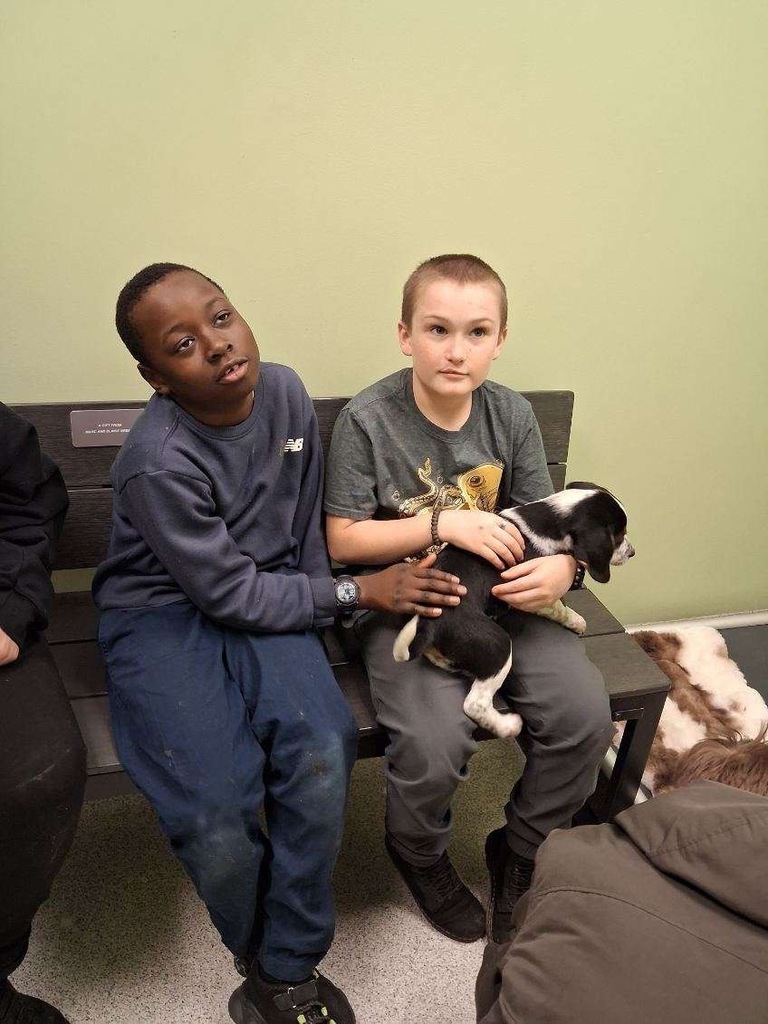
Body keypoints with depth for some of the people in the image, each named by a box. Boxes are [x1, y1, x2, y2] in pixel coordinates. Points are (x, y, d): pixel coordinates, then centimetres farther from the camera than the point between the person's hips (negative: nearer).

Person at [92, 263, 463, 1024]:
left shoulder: (284, 392, -6)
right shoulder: (159, 461, -23)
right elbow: (231, 593, -17)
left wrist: (317, 599, 4)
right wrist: (357, 593, -12)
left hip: (266, 599, 5)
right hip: (164, 614, -4)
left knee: (323, 756, -20)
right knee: (214, 813, -21)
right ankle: (266, 958, 15)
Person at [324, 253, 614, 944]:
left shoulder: (512, 415, 1)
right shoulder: (367, 420, -11)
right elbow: (343, 539, -10)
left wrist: (562, 565, -16)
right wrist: (444, 524, -19)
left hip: (503, 598, 4)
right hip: (403, 603, -4)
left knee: (584, 713, -15)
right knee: (436, 740, -26)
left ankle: (523, 852, 16)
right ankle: (420, 854, 15)